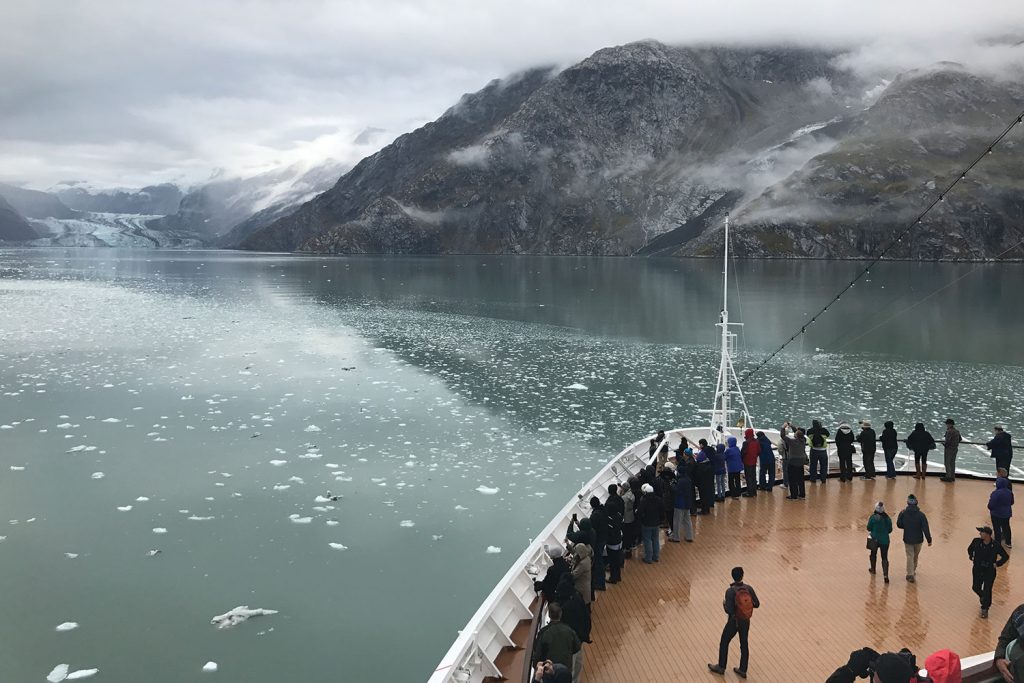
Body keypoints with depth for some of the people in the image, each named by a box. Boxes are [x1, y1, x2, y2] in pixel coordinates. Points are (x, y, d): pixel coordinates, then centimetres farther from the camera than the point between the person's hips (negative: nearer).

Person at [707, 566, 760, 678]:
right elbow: (757, 604, -2)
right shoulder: (749, 588, -10)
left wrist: (724, 603, -4)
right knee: (744, 645, 19)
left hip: (734, 622, -4)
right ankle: (742, 670, 30)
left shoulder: (730, 591, -23)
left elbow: (729, 610, -23)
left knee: (724, 643, 17)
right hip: (746, 622, 4)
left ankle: (721, 667, 31)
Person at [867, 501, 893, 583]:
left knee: (873, 554, 24)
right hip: (885, 540, 1)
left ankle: (873, 569, 42)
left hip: (875, 539, -1)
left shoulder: (873, 517, -15)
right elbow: (890, 530, 1)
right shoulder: (888, 518, -7)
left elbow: (869, 528, -9)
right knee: (884, 557, 3)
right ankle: (885, 575, -11)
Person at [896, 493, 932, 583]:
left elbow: (899, 524, -2)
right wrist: (929, 539, -7)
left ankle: (910, 574, 0)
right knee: (915, 556, 22)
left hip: (907, 539, 0)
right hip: (918, 539, 0)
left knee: (910, 556, 8)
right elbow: (925, 528, -16)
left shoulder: (903, 513, -14)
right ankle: (913, 571, 40)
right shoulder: (921, 515, -18)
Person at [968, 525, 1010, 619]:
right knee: (976, 588, 10)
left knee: (987, 591, 3)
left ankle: (985, 609, 21)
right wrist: (972, 557, 3)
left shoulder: (996, 546, -19)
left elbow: (1005, 557, -4)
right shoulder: (976, 541, -12)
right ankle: (982, 596, 45)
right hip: (977, 570, 3)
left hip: (989, 572, -3)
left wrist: (997, 564, -10)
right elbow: (970, 549, 12)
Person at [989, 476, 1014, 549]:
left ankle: (998, 544, 16)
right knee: (1006, 527, 20)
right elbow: (1012, 502, 9)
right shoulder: (1010, 492, -5)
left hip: (997, 514, -6)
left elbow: (991, 505, -25)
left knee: (997, 529, 8)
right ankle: (1008, 543, 33)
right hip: (1007, 513, 6)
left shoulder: (996, 493, -27)